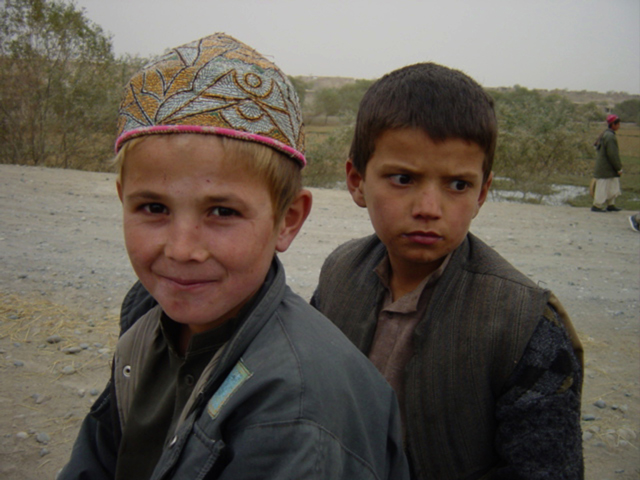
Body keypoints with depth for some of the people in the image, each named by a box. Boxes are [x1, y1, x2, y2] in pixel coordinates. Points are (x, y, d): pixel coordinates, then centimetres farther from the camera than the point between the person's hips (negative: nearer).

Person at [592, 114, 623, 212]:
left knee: (612, 187, 15)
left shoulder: (605, 134, 13)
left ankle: (610, 205, 21)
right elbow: (612, 154, -21)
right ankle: (597, 206, 1)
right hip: (606, 169, -10)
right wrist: (619, 168, -15)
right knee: (603, 187, -5)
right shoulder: (610, 136, -19)